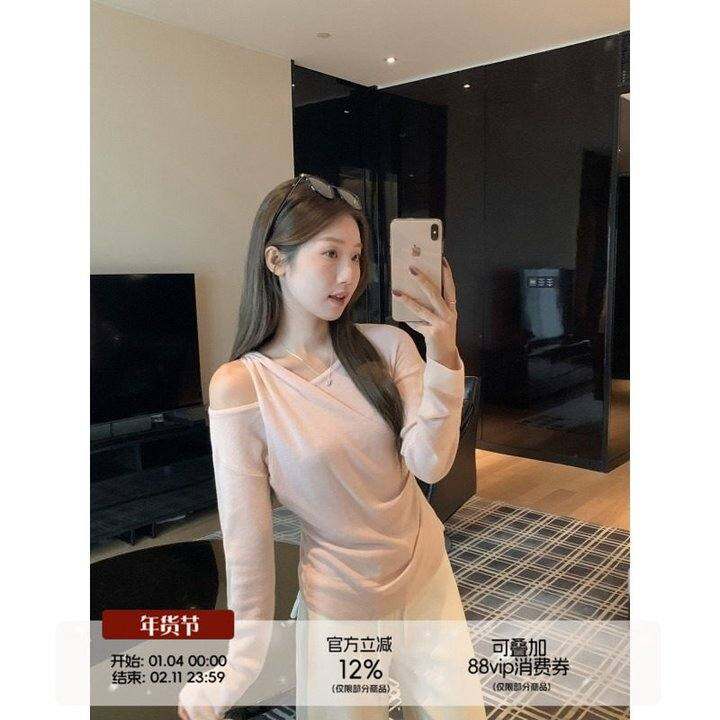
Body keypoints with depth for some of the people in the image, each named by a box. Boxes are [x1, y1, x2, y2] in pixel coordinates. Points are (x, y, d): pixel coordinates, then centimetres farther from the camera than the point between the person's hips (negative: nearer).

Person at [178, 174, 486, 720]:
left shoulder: (388, 345, -9)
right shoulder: (240, 386, -18)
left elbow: (429, 463, -16)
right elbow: (246, 538, -14)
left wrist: (443, 354, -28)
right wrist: (238, 669, -6)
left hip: (427, 573, 4)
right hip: (340, 601, -3)